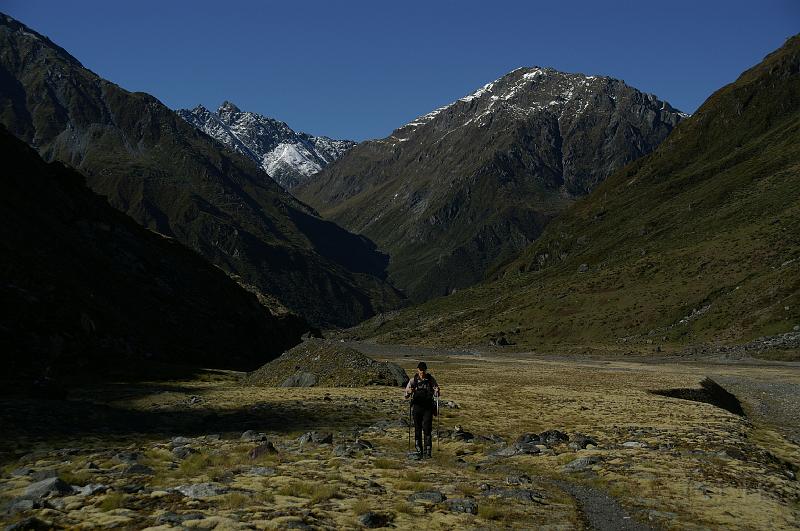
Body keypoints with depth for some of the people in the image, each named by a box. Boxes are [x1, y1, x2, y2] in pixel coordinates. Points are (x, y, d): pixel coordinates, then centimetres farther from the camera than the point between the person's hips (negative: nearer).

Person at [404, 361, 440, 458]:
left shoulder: (431, 379, 1)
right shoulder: (413, 380, 1)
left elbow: (436, 394, 6)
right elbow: (406, 395, -1)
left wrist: (436, 391, -18)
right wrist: (408, 392, -25)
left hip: (428, 408, -1)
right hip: (417, 407, 1)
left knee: (427, 429, -9)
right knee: (418, 430, 5)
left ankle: (427, 452, -8)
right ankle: (419, 451, 14)